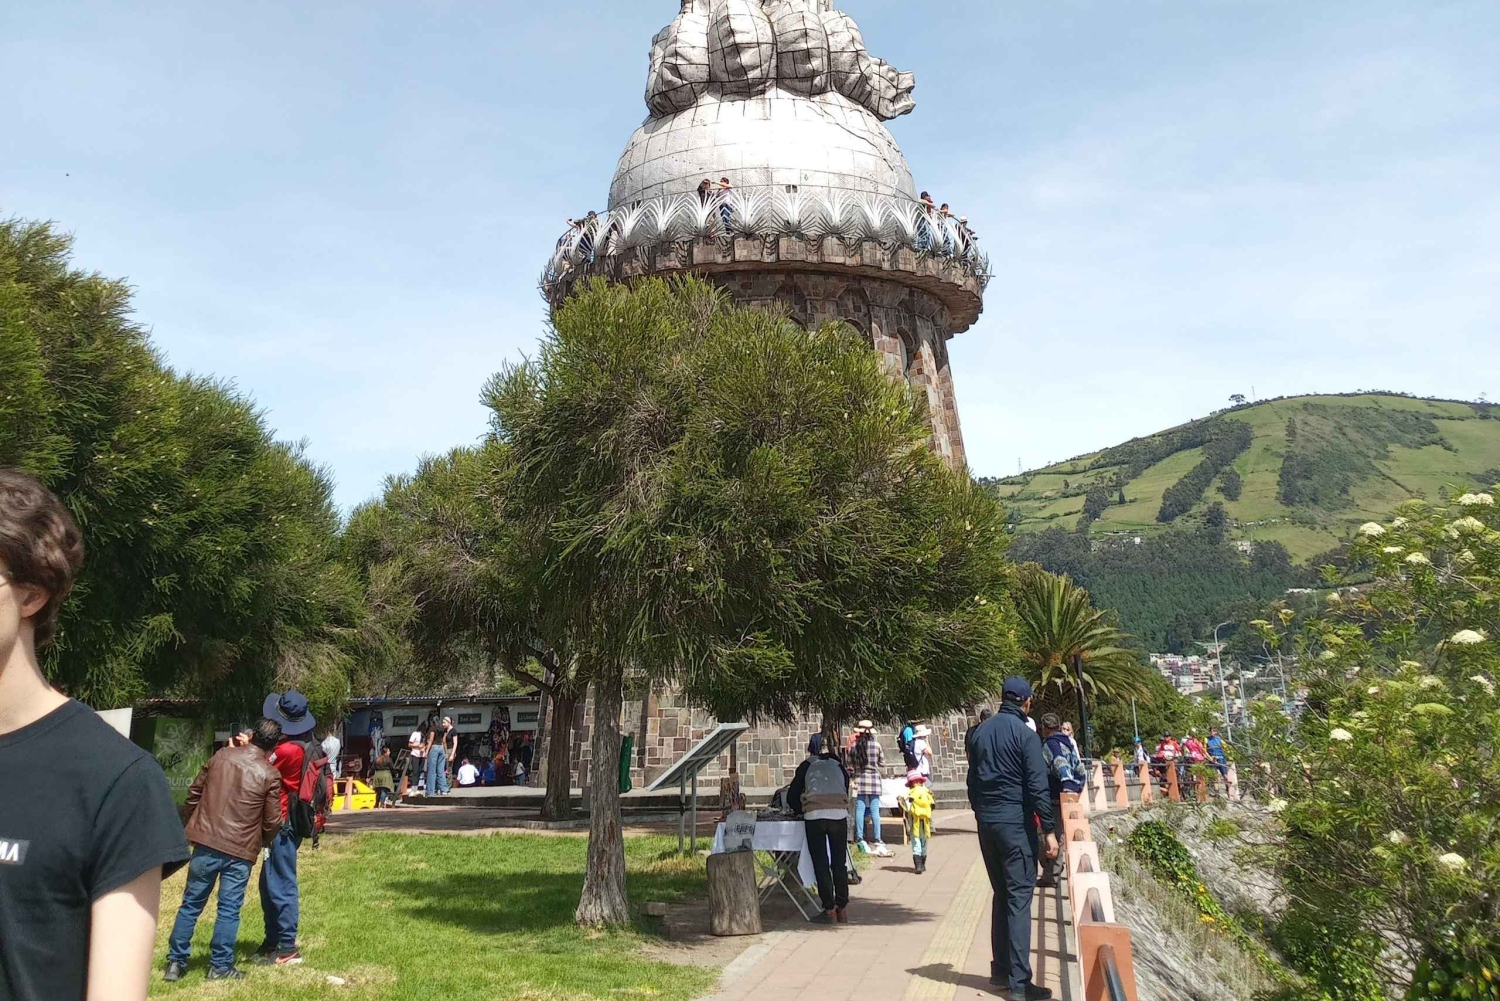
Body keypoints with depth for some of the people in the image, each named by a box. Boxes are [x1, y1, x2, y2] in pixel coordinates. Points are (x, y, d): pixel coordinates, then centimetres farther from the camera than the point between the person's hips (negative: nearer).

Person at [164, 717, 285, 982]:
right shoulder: (270, 775, -8)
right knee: (229, 909, 5)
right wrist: (263, 843, 18)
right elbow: (273, 821, -3)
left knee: (191, 903, 13)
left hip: (206, 843, 3)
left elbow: (194, 793, 10)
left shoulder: (221, 756, 2)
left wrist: (194, 828, 25)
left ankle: (176, 962, 18)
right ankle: (220, 966, 10)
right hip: (240, 850, -3)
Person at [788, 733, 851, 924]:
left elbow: (792, 796, 17)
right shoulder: (839, 767, 22)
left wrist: (801, 810, 34)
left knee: (821, 864, 5)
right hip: (839, 815, 2)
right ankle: (842, 909, 14)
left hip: (814, 816, -2)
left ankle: (829, 910, 4)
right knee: (839, 863, 11)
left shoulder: (806, 766, 16)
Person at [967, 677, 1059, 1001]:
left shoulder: (981, 731, 9)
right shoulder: (1024, 734, -11)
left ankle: (1000, 970, 21)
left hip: (986, 821, 7)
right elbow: (1038, 786, -14)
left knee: (1001, 894, 17)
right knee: (1019, 897, -4)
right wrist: (1050, 830, -11)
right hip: (1015, 822, -6)